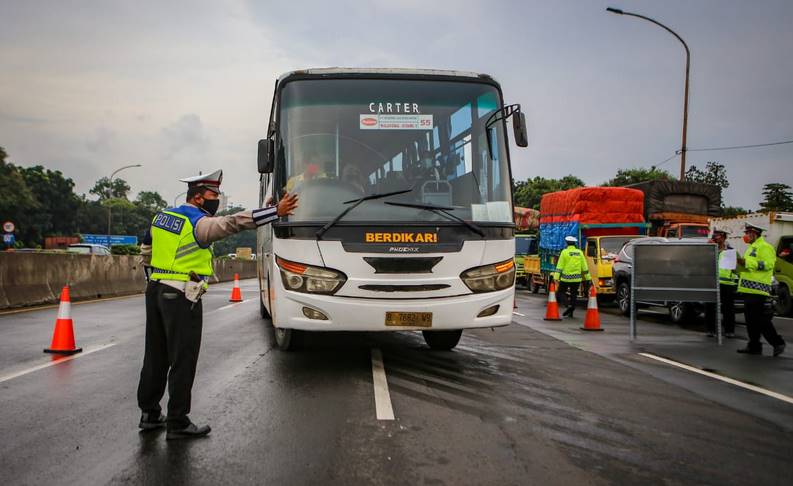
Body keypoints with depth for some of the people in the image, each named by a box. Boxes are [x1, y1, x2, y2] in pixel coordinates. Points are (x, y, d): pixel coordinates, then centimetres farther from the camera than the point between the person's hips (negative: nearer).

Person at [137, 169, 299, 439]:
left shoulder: (162, 215, 12)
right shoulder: (199, 223, -14)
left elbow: (146, 250, 23)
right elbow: (234, 222, -26)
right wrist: (276, 211, -28)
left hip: (155, 290, 9)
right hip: (181, 297, -9)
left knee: (156, 356, 17)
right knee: (183, 360, -1)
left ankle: (149, 414, 27)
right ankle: (178, 423, 4)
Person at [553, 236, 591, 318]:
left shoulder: (564, 252, -6)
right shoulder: (580, 252, 5)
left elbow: (559, 266, -11)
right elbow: (584, 267, 7)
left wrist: (556, 277, -13)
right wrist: (588, 278, 13)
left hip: (566, 278, -3)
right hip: (577, 278, 4)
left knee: (561, 292, 11)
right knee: (573, 294, 13)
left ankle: (568, 305, -12)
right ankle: (570, 313, 13)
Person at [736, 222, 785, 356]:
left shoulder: (765, 247, -7)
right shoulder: (752, 248, 24)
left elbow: (768, 264, -21)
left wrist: (747, 262, -25)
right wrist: (739, 264, 16)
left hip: (757, 290, -10)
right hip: (749, 290, 10)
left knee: (761, 319, -10)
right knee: (751, 320, 11)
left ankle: (777, 343, -3)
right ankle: (754, 346, 15)